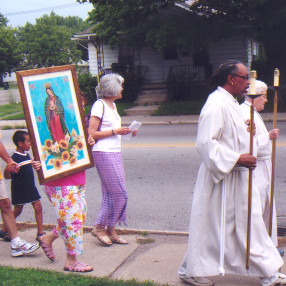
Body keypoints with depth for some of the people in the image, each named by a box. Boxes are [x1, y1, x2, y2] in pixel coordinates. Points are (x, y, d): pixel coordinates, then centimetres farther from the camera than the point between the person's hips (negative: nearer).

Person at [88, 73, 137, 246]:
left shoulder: (112, 105, 16)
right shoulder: (99, 105, -11)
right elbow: (91, 133, -15)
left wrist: (126, 131, 7)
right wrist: (115, 131, -15)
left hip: (115, 152, 9)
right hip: (103, 153, -9)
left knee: (112, 193, 10)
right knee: (119, 193, -7)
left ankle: (111, 231, 18)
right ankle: (99, 227, 6)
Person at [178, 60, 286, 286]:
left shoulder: (230, 103, 13)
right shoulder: (216, 105, -19)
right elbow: (205, 142, -26)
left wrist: (246, 130, 9)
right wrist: (236, 158, -25)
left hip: (239, 176, 10)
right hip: (222, 178, -10)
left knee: (251, 222, 14)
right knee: (210, 226, 3)